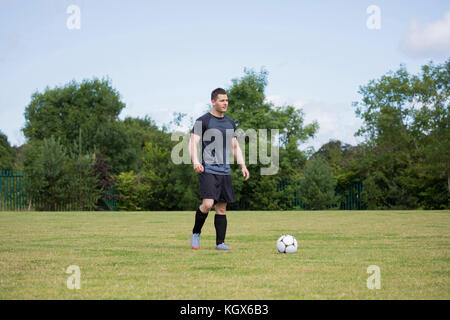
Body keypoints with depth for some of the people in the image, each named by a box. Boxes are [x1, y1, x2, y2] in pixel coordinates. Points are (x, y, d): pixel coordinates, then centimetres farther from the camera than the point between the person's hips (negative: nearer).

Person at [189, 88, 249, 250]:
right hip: (208, 170, -6)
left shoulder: (230, 123, 16)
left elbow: (235, 147, 23)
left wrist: (243, 166, 11)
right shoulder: (203, 121, -3)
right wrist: (195, 162, -26)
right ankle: (196, 233, 5)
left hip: (225, 171, 6)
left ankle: (220, 242, 12)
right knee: (207, 204, -19)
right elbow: (193, 143, -9)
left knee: (222, 208, 5)